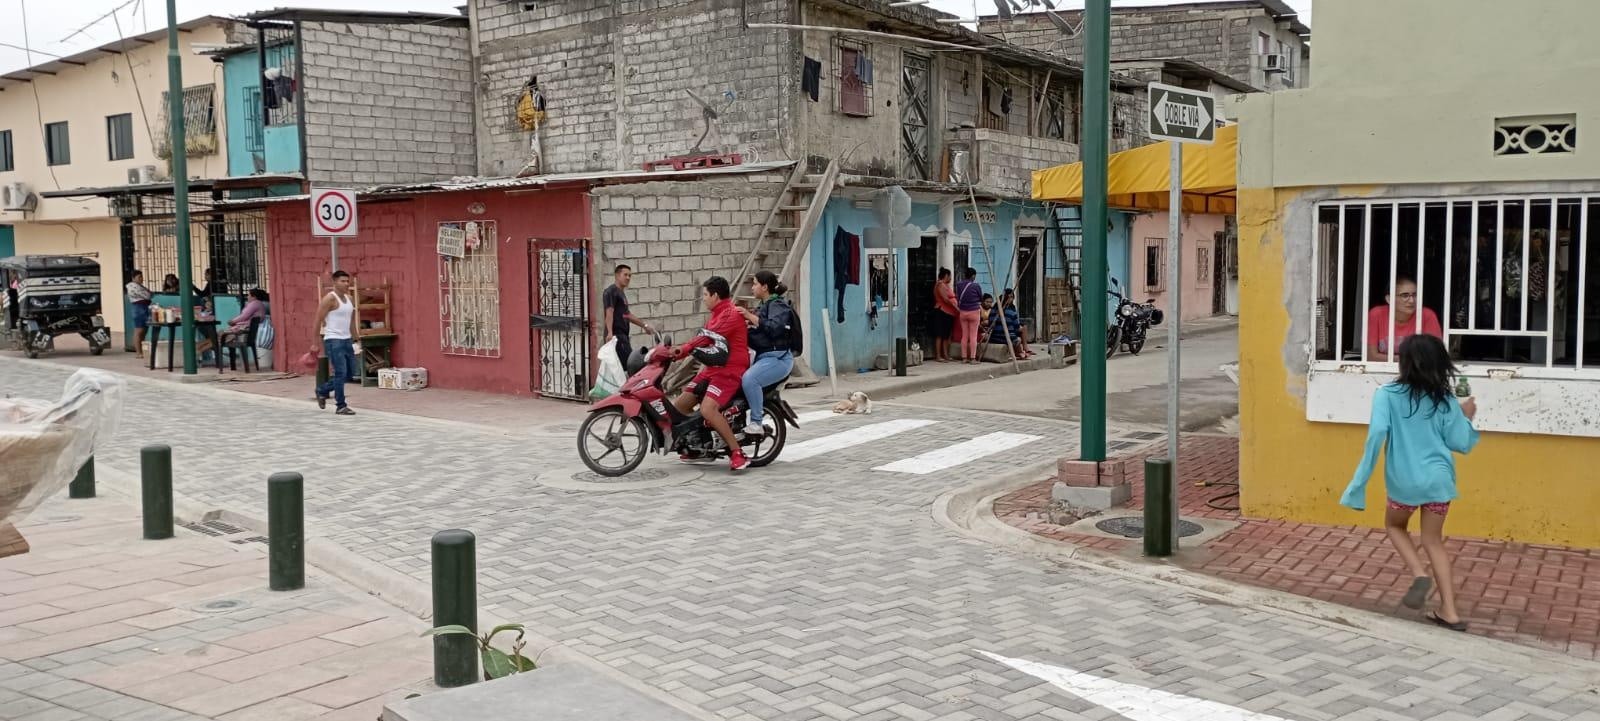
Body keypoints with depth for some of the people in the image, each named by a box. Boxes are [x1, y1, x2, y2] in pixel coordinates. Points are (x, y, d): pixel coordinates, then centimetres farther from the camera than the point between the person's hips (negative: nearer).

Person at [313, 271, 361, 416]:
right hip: (334, 341, -8)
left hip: (347, 340, 8)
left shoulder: (350, 300, 12)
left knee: (350, 373, 11)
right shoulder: (329, 299, -10)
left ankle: (322, 390, 30)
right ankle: (341, 406, -1)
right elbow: (318, 321, -10)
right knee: (341, 373, -9)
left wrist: (356, 339, 16)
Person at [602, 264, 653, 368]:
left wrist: (644, 325, 33)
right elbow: (609, 313, -16)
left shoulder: (621, 293, 23)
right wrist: (610, 332, -27)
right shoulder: (611, 291, -5)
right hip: (616, 334, -9)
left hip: (622, 334, 9)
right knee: (629, 362, -17)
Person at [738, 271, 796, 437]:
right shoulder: (765, 305, 22)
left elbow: (774, 328, -26)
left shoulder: (777, 305, -8)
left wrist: (750, 316, -23)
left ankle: (756, 423, -27)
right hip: (765, 356, 11)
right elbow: (758, 330, 21)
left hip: (778, 357, -11)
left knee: (749, 379, -33)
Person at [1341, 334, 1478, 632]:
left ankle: (1419, 574, 1)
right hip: (1439, 479, 3)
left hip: (1405, 481, -3)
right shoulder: (1444, 400, 1)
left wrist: (1364, 472, -11)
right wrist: (1467, 417, 21)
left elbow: (1377, 432, -19)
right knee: (1433, 540, 15)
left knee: (1394, 525, 25)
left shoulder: (1388, 395, -7)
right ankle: (1449, 612, 12)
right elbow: (1461, 443, 3)